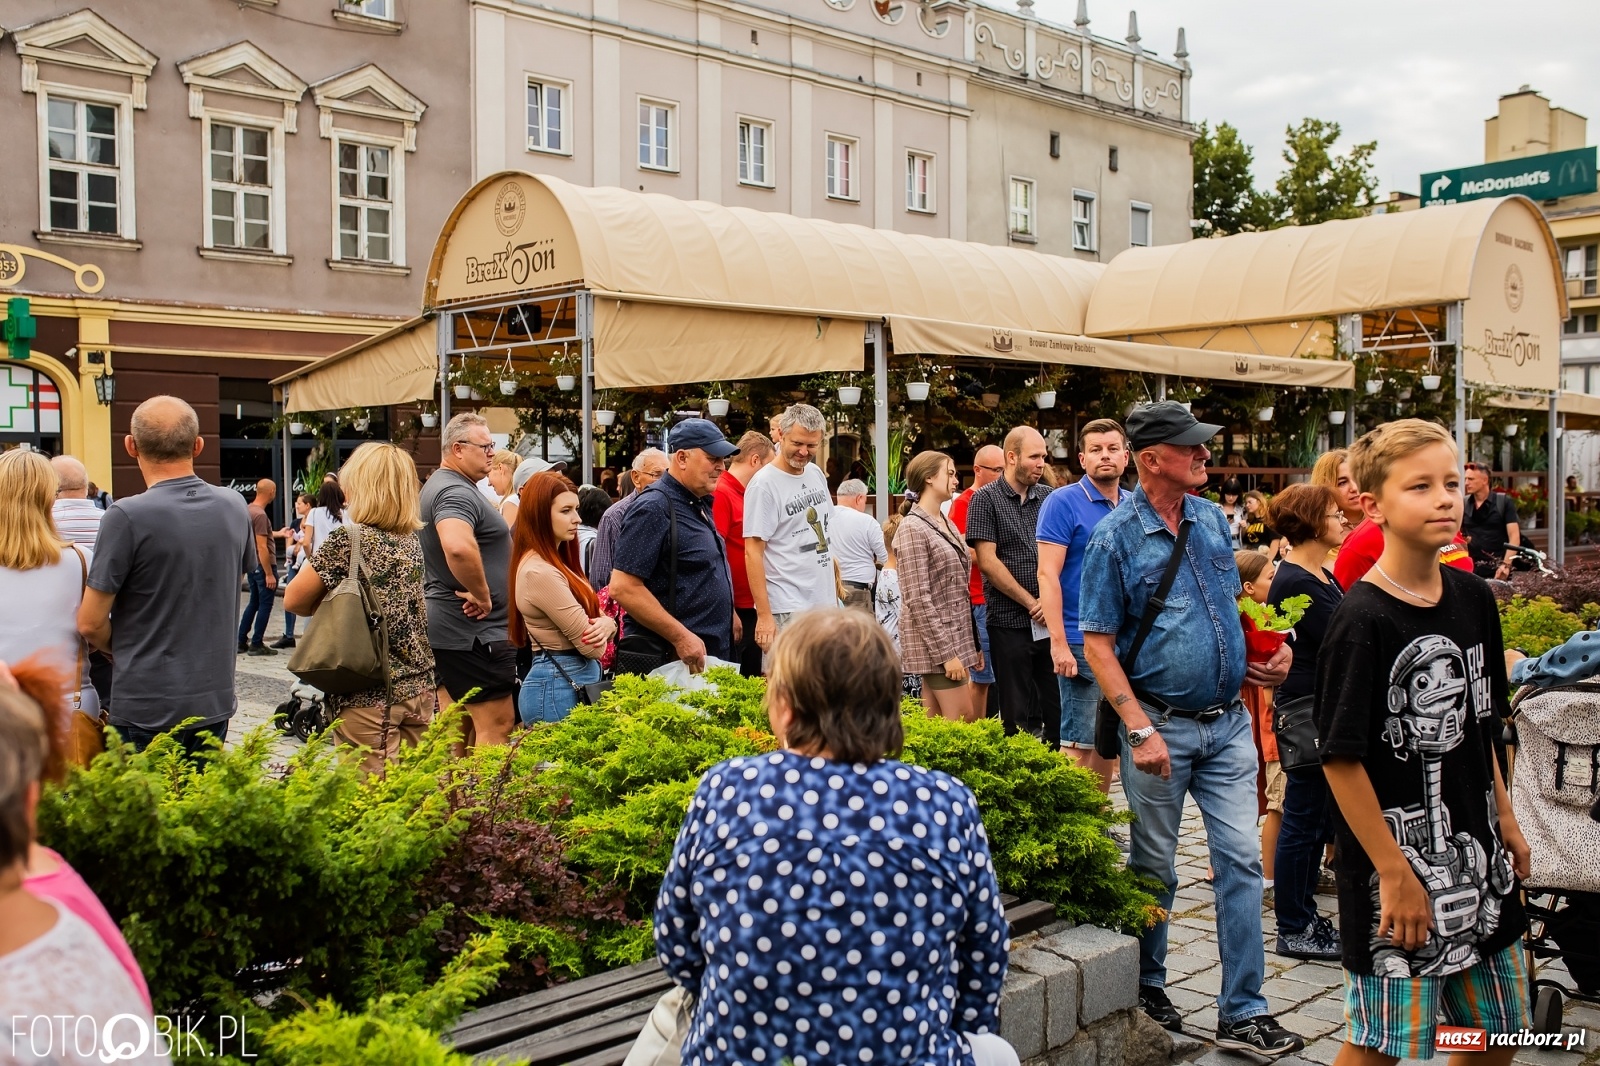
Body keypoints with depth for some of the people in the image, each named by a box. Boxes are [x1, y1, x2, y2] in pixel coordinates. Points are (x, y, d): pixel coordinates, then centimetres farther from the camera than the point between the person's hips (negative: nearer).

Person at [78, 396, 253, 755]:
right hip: (216, 700, 5)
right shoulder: (234, 507, 1)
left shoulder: (127, 517, -16)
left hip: (147, 709, -5)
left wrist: (125, 650, 9)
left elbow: (90, 623, -12)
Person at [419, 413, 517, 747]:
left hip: (446, 623, 10)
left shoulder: (439, 485, 16)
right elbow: (458, 547, -38)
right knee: (495, 726, -6)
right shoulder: (456, 492, -18)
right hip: (475, 629, -10)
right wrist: (482, 594, -24)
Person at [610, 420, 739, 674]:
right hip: (667, 660, -9)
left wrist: (728, 614, 15)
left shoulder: (700, 504, 13)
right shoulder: (654, 508, -15)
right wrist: (681, 637, -22)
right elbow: (623, 587, -22)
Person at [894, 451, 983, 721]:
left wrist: (973, 643, 15)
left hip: (958, 636, 8)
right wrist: (947, 653, -20)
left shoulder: (948, 525, 15)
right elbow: (918, 599, -17)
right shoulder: (912, 528, -12)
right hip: (935, 642, -8)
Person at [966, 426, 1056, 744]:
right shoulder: (986, 498, -3)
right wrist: (1031, 603, -9)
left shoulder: (1048, 497, 9)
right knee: (1017, 713, 3)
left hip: (1051, 620, 4)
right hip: (1010, 621, -4)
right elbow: (988, 561, -8)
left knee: (1059, 706, 7)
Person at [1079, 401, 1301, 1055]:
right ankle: (1146, 985, 31)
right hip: (1162, 725, -5)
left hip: (1228, 724, 5)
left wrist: (1269, 648, 1)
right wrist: (1140, 730, -19)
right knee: (1154, 867, 10)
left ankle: (1242, 1013, 12)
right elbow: (1098, 645, -12)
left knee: (1241, 860, 3)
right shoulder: (1116, 537, -11)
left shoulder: (1212, 519, 7)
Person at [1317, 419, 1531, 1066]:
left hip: (1477, 855, 7)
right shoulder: (1362, 621, -18)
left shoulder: (1474, 599, 4)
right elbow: (1341, 759, -18)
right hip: (1399, 861, -7)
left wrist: (1505, 820, 15)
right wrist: (1395, 875, -17)